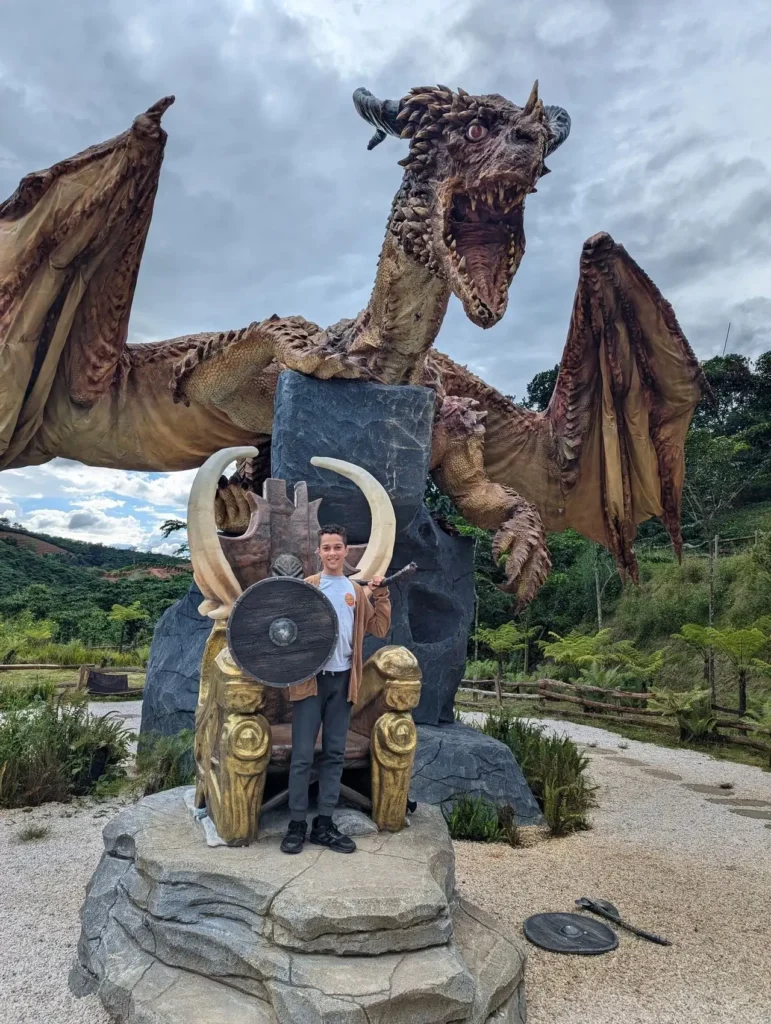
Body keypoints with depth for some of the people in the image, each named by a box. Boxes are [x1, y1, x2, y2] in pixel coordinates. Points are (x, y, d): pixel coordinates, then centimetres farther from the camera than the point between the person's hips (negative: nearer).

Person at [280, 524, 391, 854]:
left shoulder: (358, 591, 11)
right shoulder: (306, 587, 0)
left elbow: (379, 629, 9)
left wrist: (380, 595, -1)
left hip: (343, 680, 4)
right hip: (311, 678, -4)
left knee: (334, 754, 10)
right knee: (302, 754, 0)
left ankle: (324, 824, 20)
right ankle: (297, 824, 13)